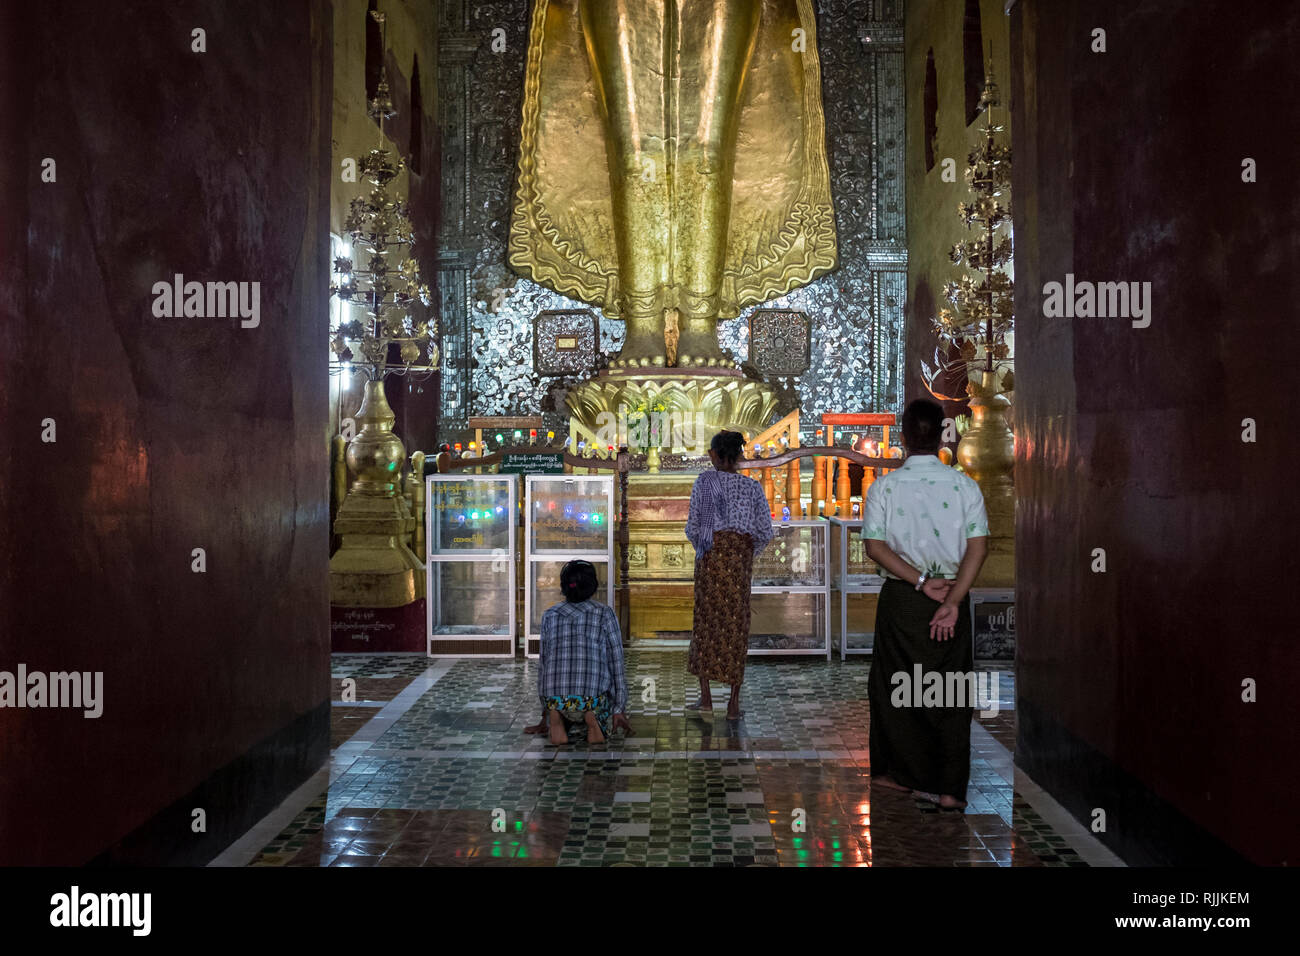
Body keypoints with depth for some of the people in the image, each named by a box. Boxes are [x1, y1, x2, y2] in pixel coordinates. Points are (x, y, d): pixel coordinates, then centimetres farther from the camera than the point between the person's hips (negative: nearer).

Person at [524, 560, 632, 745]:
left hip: (555, 700, 2)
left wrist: (545, 715, 23)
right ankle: (593, 719, -5)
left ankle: (555, 718, -1)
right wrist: (619, 710, 9)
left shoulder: (550, 615, 14)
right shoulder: (605, 613, 6)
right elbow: (616, 662, 4)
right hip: (593, 697, -2)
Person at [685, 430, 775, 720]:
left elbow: (693, 526, -3)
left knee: (706, 620, 7)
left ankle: (706, 696, 6)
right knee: (737, 623, 5)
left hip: (712, 553, -2)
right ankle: (734, 702, 6)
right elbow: (765, 531, 2)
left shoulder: (704, 481, -1)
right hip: (742, 555, 2)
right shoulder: (753, 487, 6)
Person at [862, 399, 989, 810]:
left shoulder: (884, 486, -6)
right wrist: (952, 599, -13)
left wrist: (921, 581, -11)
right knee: (951, 693, 8)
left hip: (901, 598, -1)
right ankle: (949, 788, 10)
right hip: (953, 595, 1)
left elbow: (875, 547, -12)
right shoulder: (965, 485, -3)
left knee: (897, 685, 13)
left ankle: (902, 773, 24)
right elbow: (978, 547, -10)